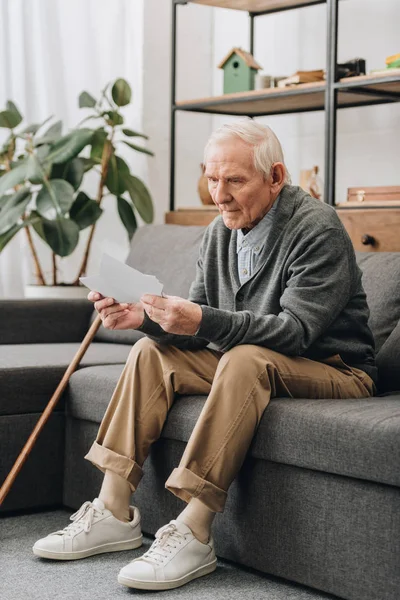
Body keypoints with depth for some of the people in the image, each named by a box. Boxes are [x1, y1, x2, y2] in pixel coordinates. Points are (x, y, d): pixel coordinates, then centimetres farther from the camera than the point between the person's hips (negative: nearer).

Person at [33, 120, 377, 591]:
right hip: (242, 366, 8)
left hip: (335, 371, -7)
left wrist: (205, 322, -39)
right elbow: (197, 326, 5)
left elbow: (296, 329, -28)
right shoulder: (220, 232, 4)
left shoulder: (318, 229, -18)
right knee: (152, 350, -5)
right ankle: (114, 512, -11)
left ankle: (194, 533, -36)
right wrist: (144, 316, -16)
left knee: (245, 358, -35)